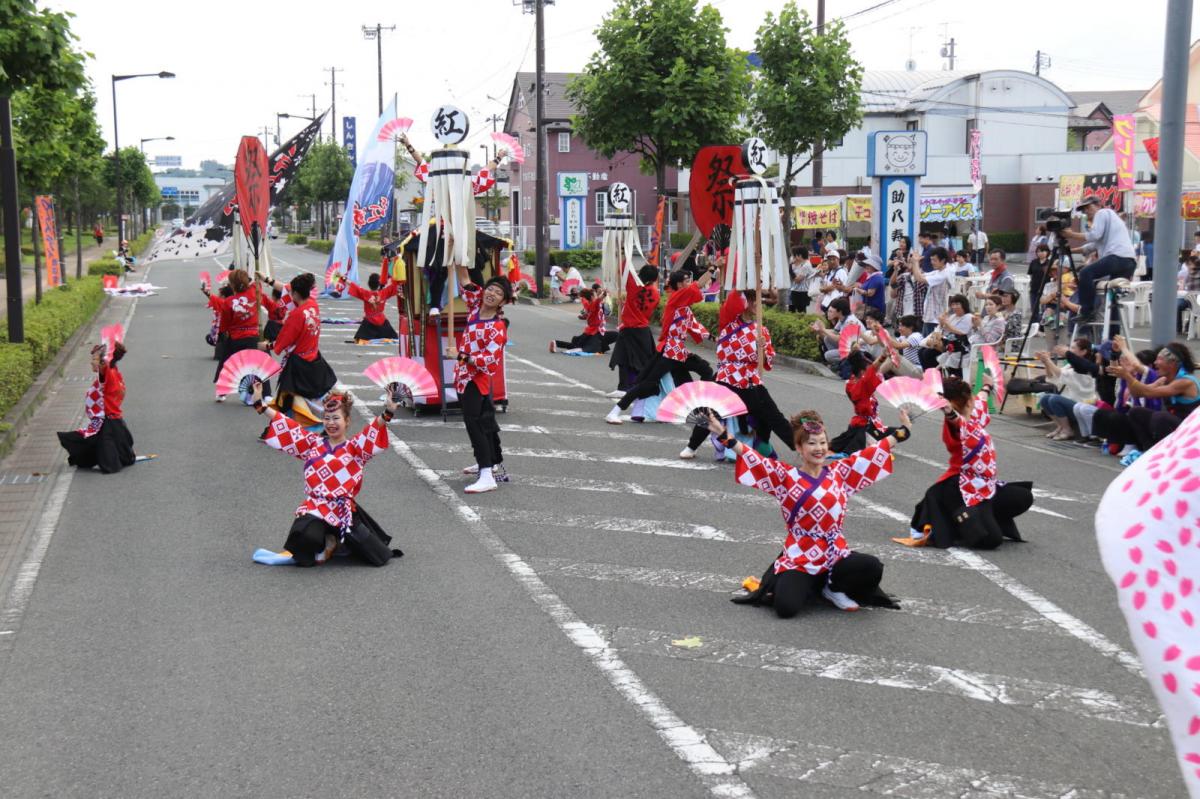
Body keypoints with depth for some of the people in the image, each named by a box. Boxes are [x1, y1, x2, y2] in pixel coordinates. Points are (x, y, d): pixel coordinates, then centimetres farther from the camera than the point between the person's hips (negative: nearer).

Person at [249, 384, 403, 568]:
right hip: (315, 506, 0)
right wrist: (260, 404, 8)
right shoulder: (313, 443, 12)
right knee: (307, 535, -35)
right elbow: (287, 427, 11)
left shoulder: (354, 448, 5)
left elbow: (373, 431, -12)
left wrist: (387, 412, -31)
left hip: (344, 509, 0)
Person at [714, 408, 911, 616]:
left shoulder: (838, 472, 9)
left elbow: (871, 455, 16)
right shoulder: (787, 476, -2)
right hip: (799, 559, -3)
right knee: (786, 607, -25)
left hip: (836, 555, 4)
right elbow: (755, 460, -11)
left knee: (872, 568, -24)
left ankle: (834, 588, 5)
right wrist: (725, 436, -23)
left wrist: (901, 431, 19)